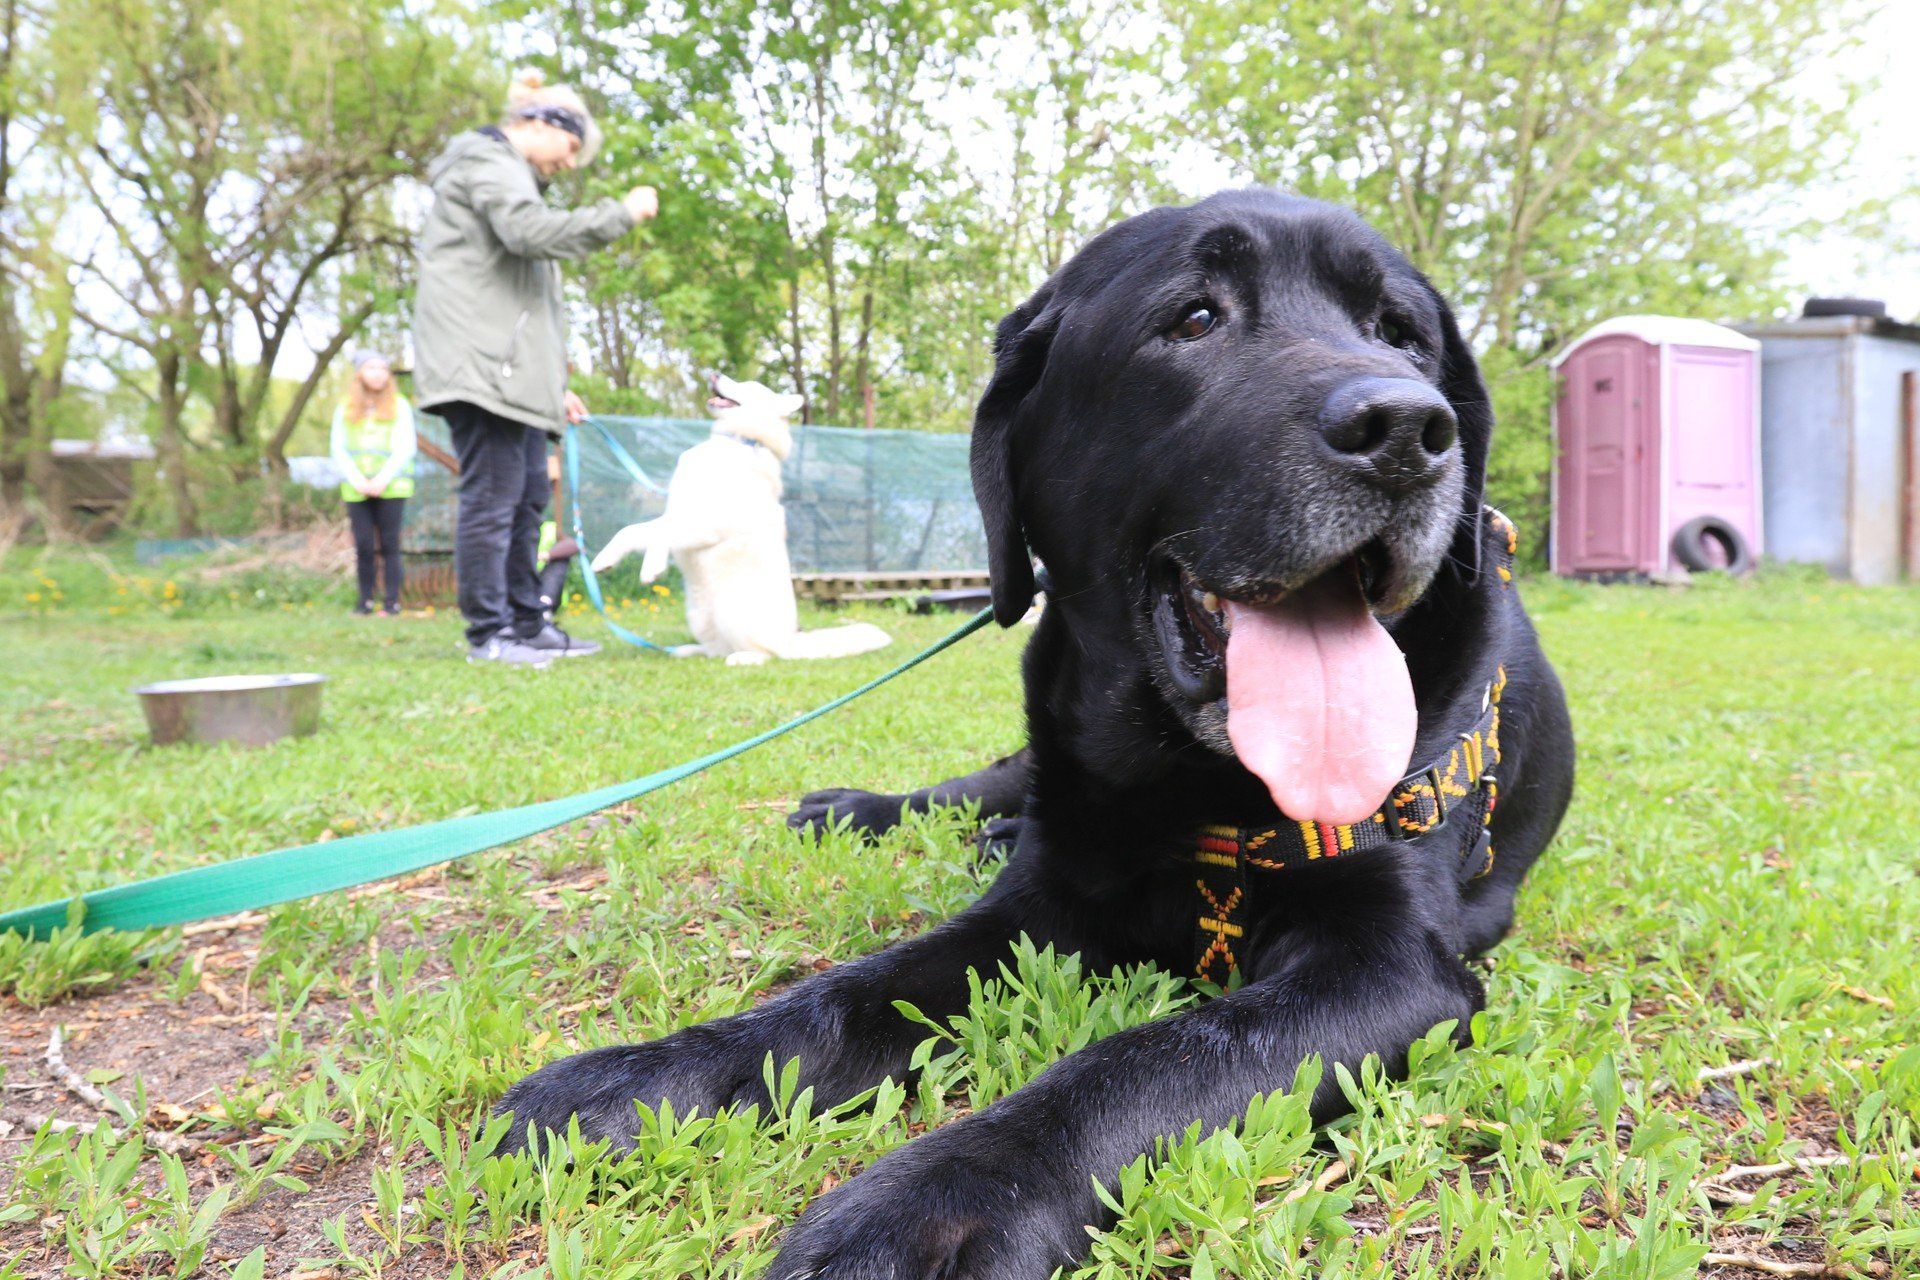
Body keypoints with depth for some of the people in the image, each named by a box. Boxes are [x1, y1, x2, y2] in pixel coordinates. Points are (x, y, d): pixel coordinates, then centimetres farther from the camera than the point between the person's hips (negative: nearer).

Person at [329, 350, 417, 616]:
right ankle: (365, 601, 6)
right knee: (363, 547, -2)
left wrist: (382, 479, -10)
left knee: (389, 545, -3)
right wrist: (358, 480, -7)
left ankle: (392, 602, 1)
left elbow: (406, 448, -1)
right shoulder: (345, 408, 11)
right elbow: (338, 449, 7)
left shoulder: (399, 405, 5)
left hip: (391, 488, -2)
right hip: (356, 491, 2)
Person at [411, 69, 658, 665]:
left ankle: (526, 624, 17)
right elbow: (532, 231, -23)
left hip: (511, 369, 11)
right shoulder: (487, 160, -1)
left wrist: (553, 385, 24)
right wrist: (621, 214, -15)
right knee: (491, 493, -11)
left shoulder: (510, 172, 31)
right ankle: (488, 632, -8)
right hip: (480, 363, -11)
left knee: (527, 494, 11)